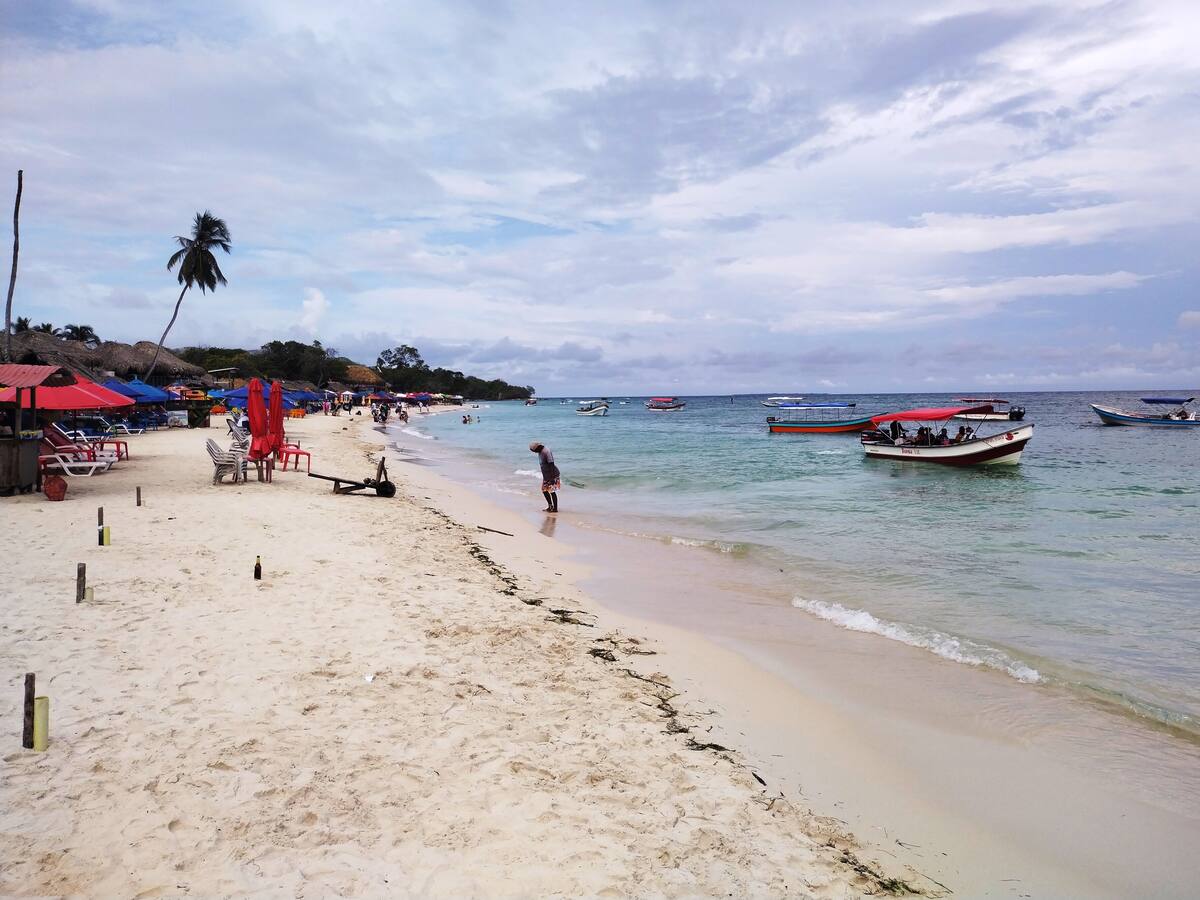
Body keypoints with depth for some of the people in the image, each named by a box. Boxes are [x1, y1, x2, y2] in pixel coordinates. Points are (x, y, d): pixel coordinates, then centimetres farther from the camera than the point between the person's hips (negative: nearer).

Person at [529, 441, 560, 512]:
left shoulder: (546, 452, -22)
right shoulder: (540, 452, 7)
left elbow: (551, 464, -24)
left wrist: (551, 477, -26)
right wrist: (544, 476, 20)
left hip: (552, 475, -9)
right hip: (546, 475, 9)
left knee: (552, 491, -5)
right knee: (544, 490, 12)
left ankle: (555, 508, 3)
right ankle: (550, 506, 24)